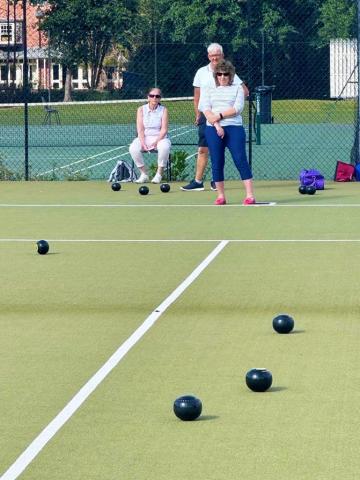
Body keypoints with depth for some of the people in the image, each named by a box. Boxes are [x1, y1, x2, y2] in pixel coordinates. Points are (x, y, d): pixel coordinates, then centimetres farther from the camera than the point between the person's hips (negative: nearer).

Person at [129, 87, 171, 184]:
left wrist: (156, 142, -22)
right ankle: (144, 174, -15)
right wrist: (143, 143, -20)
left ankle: (159, 174, -21)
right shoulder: (141, 109, 4)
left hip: (159, 138, -1)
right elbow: (140, 129, -5)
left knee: (164, 147, -36)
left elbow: (164, 129, -7)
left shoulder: (163, 110, 1)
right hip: (144, 138, 1)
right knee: (133, 148, -29)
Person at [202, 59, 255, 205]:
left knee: (240, 160, -11)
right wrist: (217, 125, -13)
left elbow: (238, 108, -4)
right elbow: (206, 110, 1)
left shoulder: (237, 89, 9)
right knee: (217, 163, 1)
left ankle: (250, 195, -15)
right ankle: (221, 196, 7)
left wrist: (220, 115, -11)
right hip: (213, 129, 2)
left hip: (234, 128, -2)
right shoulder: (210, 91, 14)